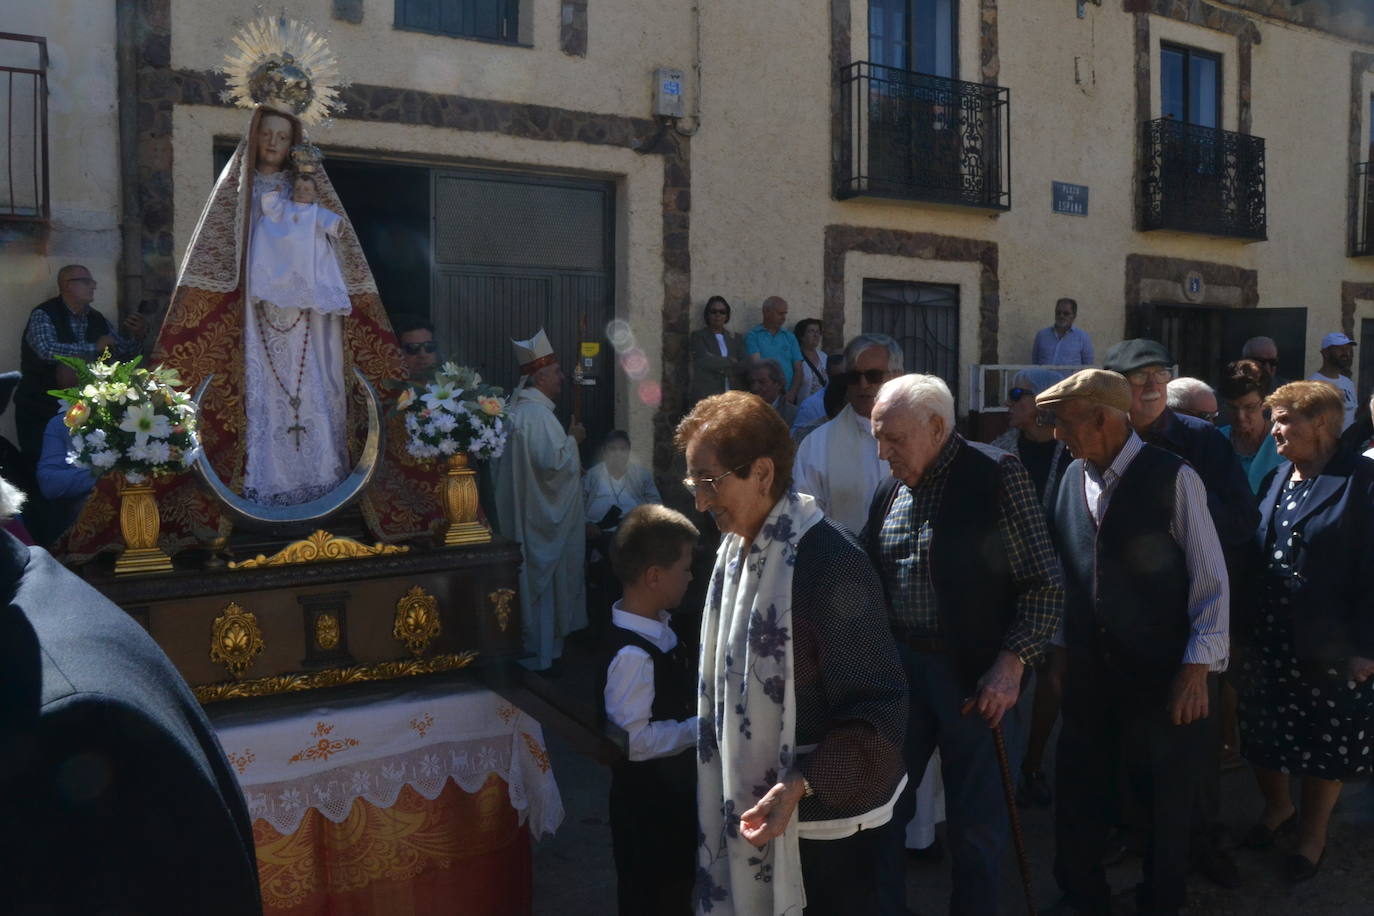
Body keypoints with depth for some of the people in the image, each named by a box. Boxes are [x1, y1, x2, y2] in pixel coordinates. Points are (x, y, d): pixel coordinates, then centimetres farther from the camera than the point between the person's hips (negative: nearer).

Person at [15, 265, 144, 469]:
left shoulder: (98, 319, 5)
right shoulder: (44, 315, -12)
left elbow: (124, 354, 11)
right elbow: (48, 351, -30)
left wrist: (135, 336, -9)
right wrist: (94, 348, -23)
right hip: (40, 408, -5)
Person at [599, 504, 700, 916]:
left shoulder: (659, 627, 1)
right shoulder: (632, 653, -29)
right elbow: (634, 741, -30)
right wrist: (699, 728, -22)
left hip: (676, 790, 9)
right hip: (648, 803, -9)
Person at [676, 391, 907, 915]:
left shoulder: (828, 562, -24)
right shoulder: (737, 549, 2)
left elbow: (877, 706, -22)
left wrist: (801, 786, -28)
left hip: (828, 813, -7)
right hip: (759, 797, 7)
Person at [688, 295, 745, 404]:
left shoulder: (736, 338, 18)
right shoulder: (697, 336, 7)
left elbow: (743, 366, 8)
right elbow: (706, 361, -7)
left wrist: (722, 369, -6)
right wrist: (730, 362, 4)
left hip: (732, 394, 3)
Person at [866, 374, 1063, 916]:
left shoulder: (997, 476, -10)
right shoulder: (888, 492, 6)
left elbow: (1045, 584, -10)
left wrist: (1012, 664, -18)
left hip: (976, 675, -5)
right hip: (899, 669, 5)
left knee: (977, 823, 8)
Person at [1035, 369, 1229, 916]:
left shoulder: (1172, 477, -14)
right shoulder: (1073, 478, 2)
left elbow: (1212, 582, -12)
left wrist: (1197, 670, -14)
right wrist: (1060, 647, 11)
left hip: (1161, 675, -4)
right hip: (1087, 669, 5)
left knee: (1165, 801, 14)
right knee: (1078, 792, 15)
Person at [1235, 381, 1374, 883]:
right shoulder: (1276, 477, 7)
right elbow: (1252, 551, 7)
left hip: (1329, 647, -5)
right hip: (1269, 639, 6)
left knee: (1325, 746, 11)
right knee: (1262, 734, 16)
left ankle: (1312, 833, 32)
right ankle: (1278, 806, 42)